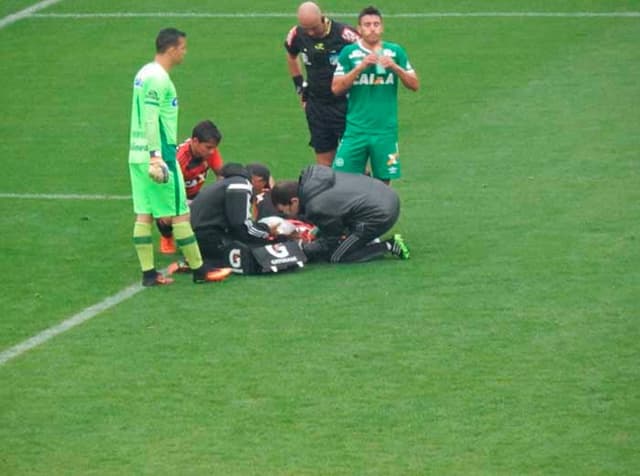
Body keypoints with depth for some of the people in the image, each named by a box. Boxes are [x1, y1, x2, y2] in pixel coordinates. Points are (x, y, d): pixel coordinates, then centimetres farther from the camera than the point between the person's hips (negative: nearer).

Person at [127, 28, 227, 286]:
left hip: (138, 155, 9)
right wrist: (156, 157, -23)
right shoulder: (158, 78, -15)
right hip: (157, 155, -9)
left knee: (144, 214, 7)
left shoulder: (145, 74, 14)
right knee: (180, 213, -1)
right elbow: (151, 120, -21)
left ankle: (148, 273, 7)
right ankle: (198, 270, 5)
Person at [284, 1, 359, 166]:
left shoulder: (344, 34, -19)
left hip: (345, 104, -4)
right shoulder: (297, 35, -4)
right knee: (324, 163, 8)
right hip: (317, 107, 4)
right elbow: (291, 57, 19)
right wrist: (300, 87, 14)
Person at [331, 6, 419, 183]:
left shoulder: (395, 52, 5)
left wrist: (395, 67, -12)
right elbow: (336, 87, -4)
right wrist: (361, 66, -15)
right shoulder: (349, 53, 2)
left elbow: (414, 84, 5)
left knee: (383, 182, 3)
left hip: (385, 130, 1)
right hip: (356, 130, -1)